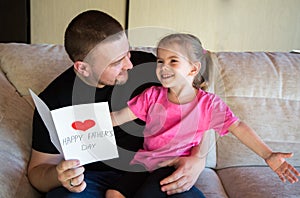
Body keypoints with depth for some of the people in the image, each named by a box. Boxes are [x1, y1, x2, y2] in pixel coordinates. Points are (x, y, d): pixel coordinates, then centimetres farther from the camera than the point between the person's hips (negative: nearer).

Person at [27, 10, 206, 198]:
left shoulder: (146, 66, -6)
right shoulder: (55, 100, -8)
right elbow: (38, 169, 2)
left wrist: (198, 160, -15)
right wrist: (58, 176, -23)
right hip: (92, 178, -1)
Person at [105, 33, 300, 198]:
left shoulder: (208, 103, -5)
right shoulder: (153, 95, 2)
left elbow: (238, 127, -9)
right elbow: (119, 117, 4)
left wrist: (268, 155, -18)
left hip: (176, 167, -3)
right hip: (145, 161, 4)